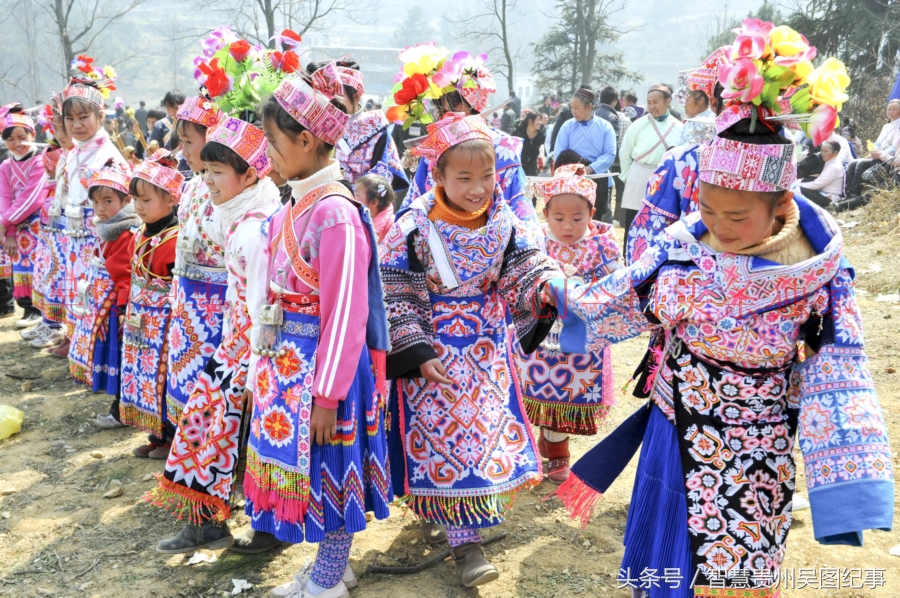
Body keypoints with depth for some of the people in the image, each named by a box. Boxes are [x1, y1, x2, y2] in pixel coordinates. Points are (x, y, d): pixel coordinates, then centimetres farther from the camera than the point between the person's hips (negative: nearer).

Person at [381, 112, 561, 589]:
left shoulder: (502, 220, -4)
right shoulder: (414, 227, -16)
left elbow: (524, 268, 3)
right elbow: (395, 297, -13)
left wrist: (547, 285, -20)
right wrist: (417, 352, -18)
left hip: (487, 347, 4)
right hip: (434, 350, -4)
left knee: (490, 426, 13)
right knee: (445, 435, 0)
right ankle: (464, 541, 11)